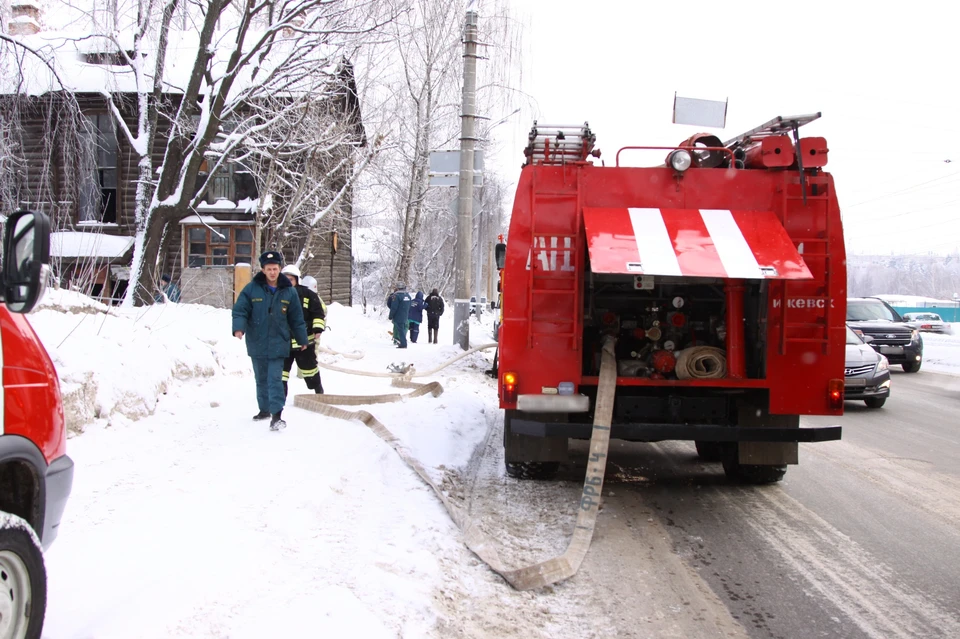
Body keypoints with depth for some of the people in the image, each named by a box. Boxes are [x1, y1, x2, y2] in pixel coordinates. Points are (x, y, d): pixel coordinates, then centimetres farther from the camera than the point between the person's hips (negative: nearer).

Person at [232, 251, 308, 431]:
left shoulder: (289, 291, 1)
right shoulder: (252, 289, -2)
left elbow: (297, 319, 8)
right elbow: (240, 310, -3)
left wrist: (302, 340, 14)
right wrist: (239, 327, -21)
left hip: (278, 344, -2)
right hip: (257, 343, 2)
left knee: (275, 379, -12)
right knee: (261, 379, 15)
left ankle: (277, 415, -14)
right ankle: (264, 409, 32)